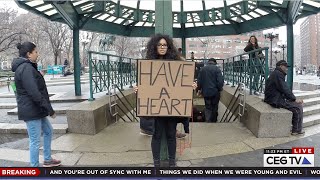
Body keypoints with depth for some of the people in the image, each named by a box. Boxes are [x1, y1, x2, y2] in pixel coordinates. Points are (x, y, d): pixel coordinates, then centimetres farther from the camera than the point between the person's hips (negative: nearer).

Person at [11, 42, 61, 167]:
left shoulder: (26, 67, 13)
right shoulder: (26, 68, -19)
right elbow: (34, 93, -25)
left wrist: (47, 109, 13)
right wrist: (50, 109, -20)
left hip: (36, 110, 11)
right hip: (31, 111, -11)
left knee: (48, 131, 22)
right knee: (35, 140, -1)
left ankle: (47, 160, 36)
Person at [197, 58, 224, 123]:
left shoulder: (202, 69, 5)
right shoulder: (217, 69, -7)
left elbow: (199, 80, 9)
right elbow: (220, 81, -12)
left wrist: (199, 88, 19)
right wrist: (219, 89, 1)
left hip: (206, 92, 2)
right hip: (215, 92, -2)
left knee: (208, 107, 7)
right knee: (214, 107, 12)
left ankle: (208, 121, -4)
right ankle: (214, 121, 22)